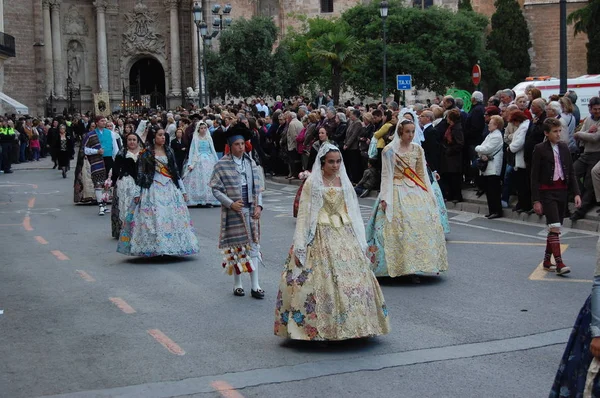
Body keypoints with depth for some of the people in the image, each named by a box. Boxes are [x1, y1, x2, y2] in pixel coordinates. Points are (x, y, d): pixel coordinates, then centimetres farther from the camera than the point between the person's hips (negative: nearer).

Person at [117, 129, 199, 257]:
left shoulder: (169, 151, 13)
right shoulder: (145, 153, 0)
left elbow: (176, 171, 15)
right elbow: (140, 173, -1)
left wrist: (183, 190, 13)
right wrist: (137, 193, -6)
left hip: (170, 188, 4)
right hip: (153, 188, -4)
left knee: (172, 217, -1)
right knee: (154, 218, -8)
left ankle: (169, 248, 5)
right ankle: (154, 248, -5)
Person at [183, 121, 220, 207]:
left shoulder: (209, 138, 10)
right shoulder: (195, 139, 3)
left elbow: (213, 151, 14)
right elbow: (191, 151, 2)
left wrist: (217, 162, 11)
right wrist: (190, 164, -6)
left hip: (209, 161, 2)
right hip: (198, 161, -2)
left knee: (209, 180, -3)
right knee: (199, 180, -7)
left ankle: (208, 200, 0)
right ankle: (199, 200, -7)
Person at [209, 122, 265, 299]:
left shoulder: (250, 163, 6)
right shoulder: (222, 164, -6)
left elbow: (258, 187, 10)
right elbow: (215, 189, -6)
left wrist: (258, 205, -2)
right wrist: (230, 203, -15)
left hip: (251, 211, 3)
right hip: (233, 212, -3)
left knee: (253, 245, 3)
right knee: (235, 245, 6)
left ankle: (255, 286, 7)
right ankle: (237, 284, 19)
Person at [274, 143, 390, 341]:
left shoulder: (344, 182, 12)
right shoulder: (312, 183, 0)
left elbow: (353, 212, 15)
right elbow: (303, 215, -3)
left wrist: (361, 242, 11)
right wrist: (299, 247, -8)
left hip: (345, 236, 4)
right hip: (321, 237, -4)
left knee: (354, 278, -1)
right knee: (324, 280, -8)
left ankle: (351, 325, 10)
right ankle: (322, 329, 0)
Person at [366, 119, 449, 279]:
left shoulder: (417, 149, 9)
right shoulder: (390, 150, -3)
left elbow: (422, 174, 14)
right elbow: (386, 175, -3)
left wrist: (429, 195, 10)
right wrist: (384, 198, -9)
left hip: (416, 192, 4)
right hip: (397, 193, -4)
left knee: (421, 225, -2)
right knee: (400, 228, -10)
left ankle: (418, 266, 4)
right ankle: (401, 266, -3)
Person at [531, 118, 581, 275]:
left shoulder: (564, 147, 8)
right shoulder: (540, 149, -7)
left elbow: (571, 172, 11)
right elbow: (535, 176, -6)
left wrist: (576, 193, 2)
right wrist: (536, 200, -9)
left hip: (562, 190, 6)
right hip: (547, 192, -5)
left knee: (554, 229, 11)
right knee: (555, 227, -13)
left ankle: (547, 261, 21)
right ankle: (559, 264, -15)